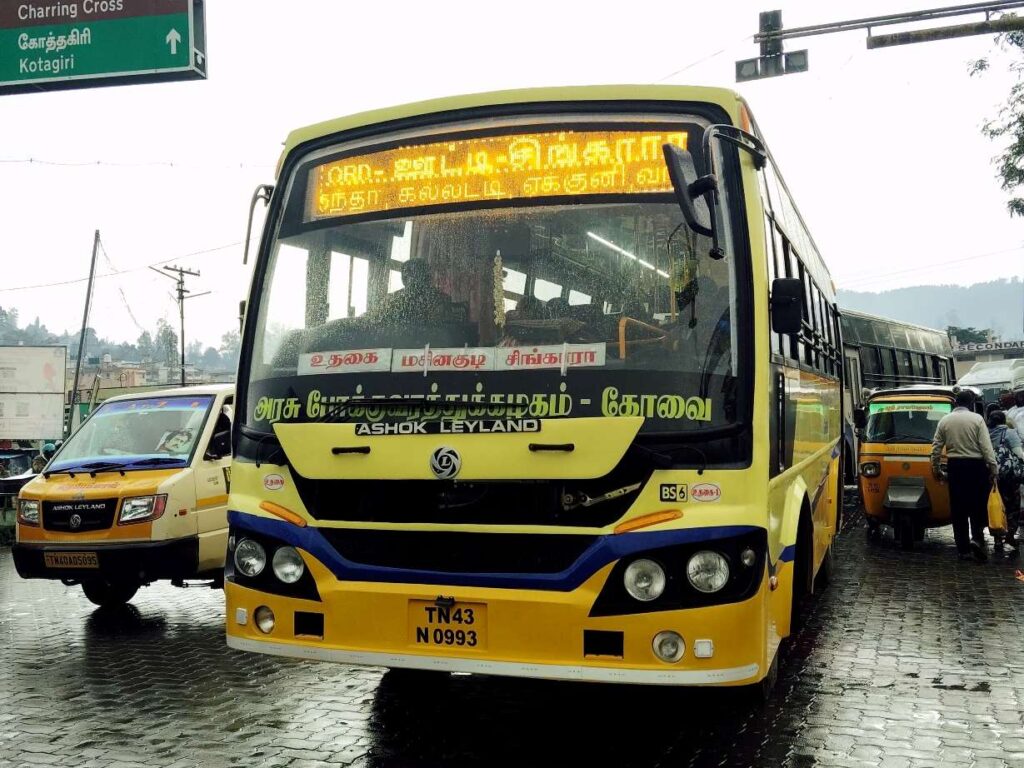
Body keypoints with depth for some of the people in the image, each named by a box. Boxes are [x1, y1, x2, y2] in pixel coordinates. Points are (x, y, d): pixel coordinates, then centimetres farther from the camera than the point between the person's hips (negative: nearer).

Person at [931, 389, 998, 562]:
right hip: (975, 465, -3)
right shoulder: (977, 419, -6)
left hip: (955, 466, 3)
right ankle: (977, 538, -15)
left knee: (958, 508, 7)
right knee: (979, 505, 6)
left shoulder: (945, 420, 4)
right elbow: (986, 446, -11)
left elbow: (936, 447, 6)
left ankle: (963, 549, 10)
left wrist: (935, 467, 14)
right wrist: (993, 468, -9)